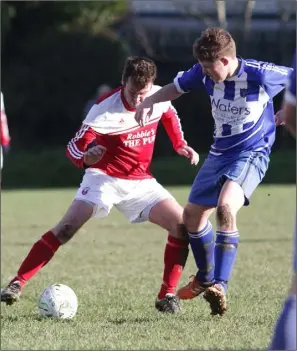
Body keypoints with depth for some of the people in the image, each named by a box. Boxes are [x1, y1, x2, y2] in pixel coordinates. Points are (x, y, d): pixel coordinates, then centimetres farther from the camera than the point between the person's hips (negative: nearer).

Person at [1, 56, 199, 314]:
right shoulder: (105, 108, -23)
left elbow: (169, 115, 17)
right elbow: (74, 147, -22)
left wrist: (181, 145, 5)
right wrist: (85, 157, -44)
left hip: (141, 182, 4)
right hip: (105, 177, -4)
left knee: (182, 224, -12)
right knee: (67, 227, -22)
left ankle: (167, 296, -1)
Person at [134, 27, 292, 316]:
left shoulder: (260, 75, -23)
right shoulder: (204, 74, -9)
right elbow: (176, 87, 8)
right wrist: (148, 102, -7)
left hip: (252, 153, -7)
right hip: (220, 152, 7)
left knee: (226, 207, -31)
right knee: (192, 215, 11)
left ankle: (219, 287, -29)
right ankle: (205, 278, 36)